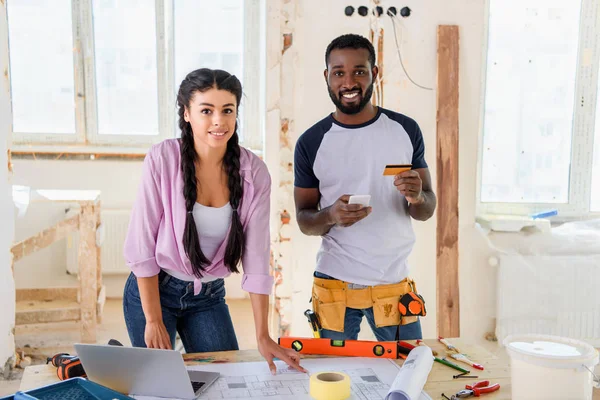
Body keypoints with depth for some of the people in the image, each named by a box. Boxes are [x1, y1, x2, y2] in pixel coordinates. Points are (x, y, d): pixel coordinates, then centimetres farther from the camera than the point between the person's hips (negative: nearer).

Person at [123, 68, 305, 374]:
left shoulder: (253, 172, -13)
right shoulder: (162, 159, -20)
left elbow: (256, 259, -11)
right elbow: (141, 245, -15)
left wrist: (263, 337, -11)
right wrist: (153, 320, -12)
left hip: (210, 295, 3)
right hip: (154, 289, -2)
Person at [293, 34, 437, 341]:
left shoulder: (405, 130, 0)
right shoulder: (311, 143, -2)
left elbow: (427, 210, 5)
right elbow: (304, 220, 3)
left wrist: (417, 197, -18)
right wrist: (331, 215, -18)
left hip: (394, 282, 1)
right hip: (335, 284, -1)